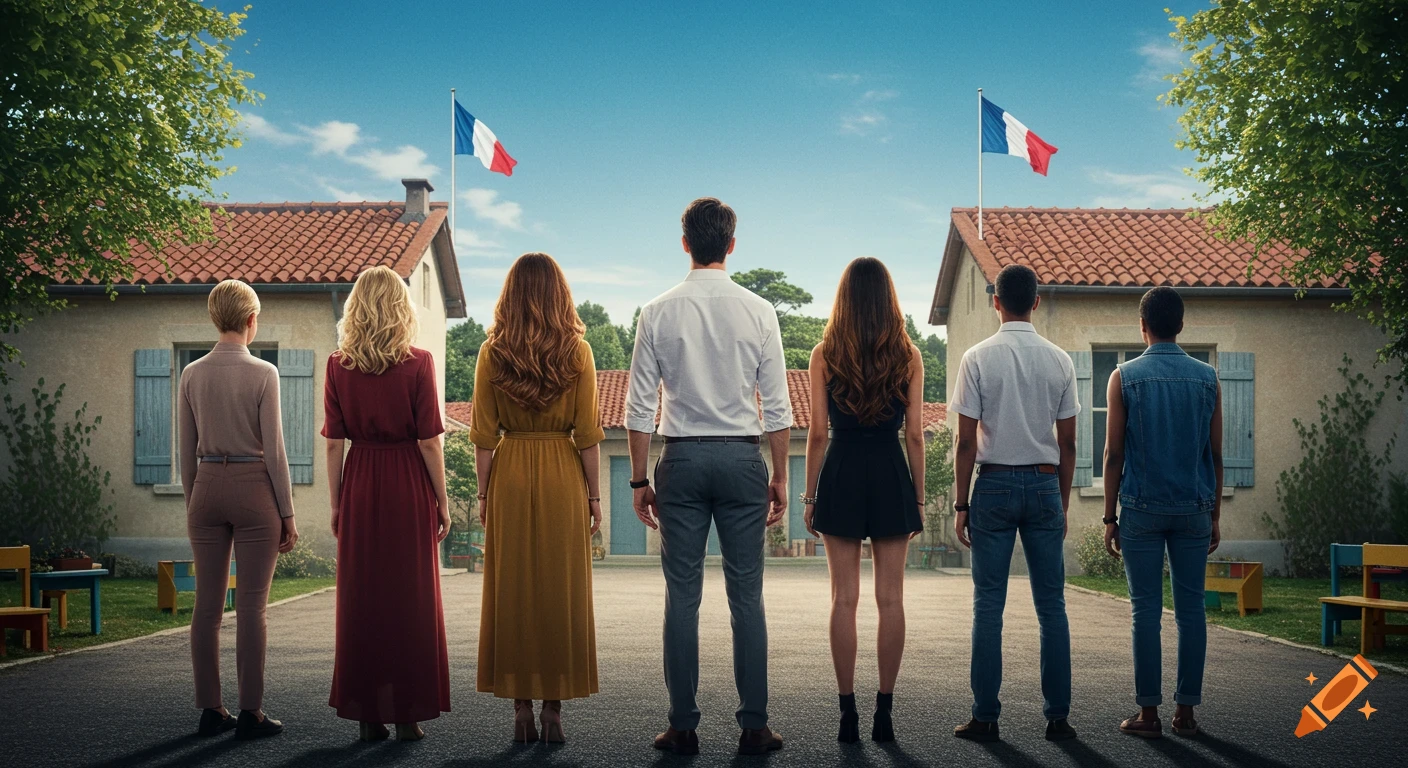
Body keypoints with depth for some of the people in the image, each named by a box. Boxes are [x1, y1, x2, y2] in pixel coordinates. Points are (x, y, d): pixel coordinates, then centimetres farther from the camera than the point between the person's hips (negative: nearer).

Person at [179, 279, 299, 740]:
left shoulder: (192, 374, 5)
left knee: (207, 604, 8)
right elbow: (273, 450, -9)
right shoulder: (262, 374, -9)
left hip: (206, 487, 5)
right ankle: (250, 714, 3)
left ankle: (210, 710, 14)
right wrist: (287, 513, -3)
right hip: (253, 488, -4)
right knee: (250, 606, -1)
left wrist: (192, 504, 18)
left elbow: (187, 451, 9)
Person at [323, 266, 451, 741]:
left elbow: (334, 443, 0)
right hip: (410, 487, -2)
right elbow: (429, 440, -8)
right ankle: (407, 714, 10)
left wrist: (336, 503, 8)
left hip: (360, 487, 2)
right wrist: (441, 501, 0)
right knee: (411, 598, 7)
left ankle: (367, 714, 14)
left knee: (360, 598, 9)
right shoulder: (418, 364, -7)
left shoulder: (338, 366, 0)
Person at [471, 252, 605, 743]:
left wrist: (484, 493, 7)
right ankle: (553, 709, 7)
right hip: (563, 478, -1)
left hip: (509, 478, 1)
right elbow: (588, 434, -4)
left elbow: (484, 435, -1)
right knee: (562, 591, 5)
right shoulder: (577, 351, -3)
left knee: (512, 591, 7)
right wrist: (594, 495, 4)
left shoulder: (493, 352, -1)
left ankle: (521, 710, 9)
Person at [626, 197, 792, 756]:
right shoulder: (757, 311, 0)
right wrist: (780, 477, 9)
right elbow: (776, 405, 0)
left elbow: (640, 407, 0)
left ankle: (683, 727, 10)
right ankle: (754, 726, 8)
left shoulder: (659, 312, 0)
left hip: (681, 459, 0)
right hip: (741, 458, 0)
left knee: (682, 596, 5)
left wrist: (640, 480, 7)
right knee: (746, 596, 5)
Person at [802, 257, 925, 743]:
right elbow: (914, 433, 0)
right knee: (890, 599, 5)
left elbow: (818, 433, -3)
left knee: (844, 599, 3)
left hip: (842, 475, -1)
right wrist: (919, 497, 7)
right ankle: (884, 712, 7)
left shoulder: (825, 355, -1)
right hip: (891, 475, 1)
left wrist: (810, 495, 4)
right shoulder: (907, 355, 1)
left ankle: (848, 713, 4)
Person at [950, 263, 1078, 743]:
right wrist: (1063, 502, 15)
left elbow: (966, 442, -6)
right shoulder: (1059, 361, 4)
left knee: (989, 604, 1)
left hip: (995, 485, -2)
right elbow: (1067, 443, 6)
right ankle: (1057, 716, 9)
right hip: (1044, 485, 2)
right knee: (1051, 605, 6)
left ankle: (985, 717, 3)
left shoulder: (978, 358, -4)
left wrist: (962, 504, 1)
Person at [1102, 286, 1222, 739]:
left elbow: (1114, 454, -2)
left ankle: (1148, 713, 2)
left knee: (1146, 611, 1)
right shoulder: (1207, 378, 5)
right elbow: (1215, 455, 7)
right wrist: (1214, 517, 14)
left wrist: (1109, 517, 3)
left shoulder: (1125, 377, -2)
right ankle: (1186, 711, 10)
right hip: (1194, 510, 2)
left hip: (1143, 509, -2)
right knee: (1190, 609, 6)